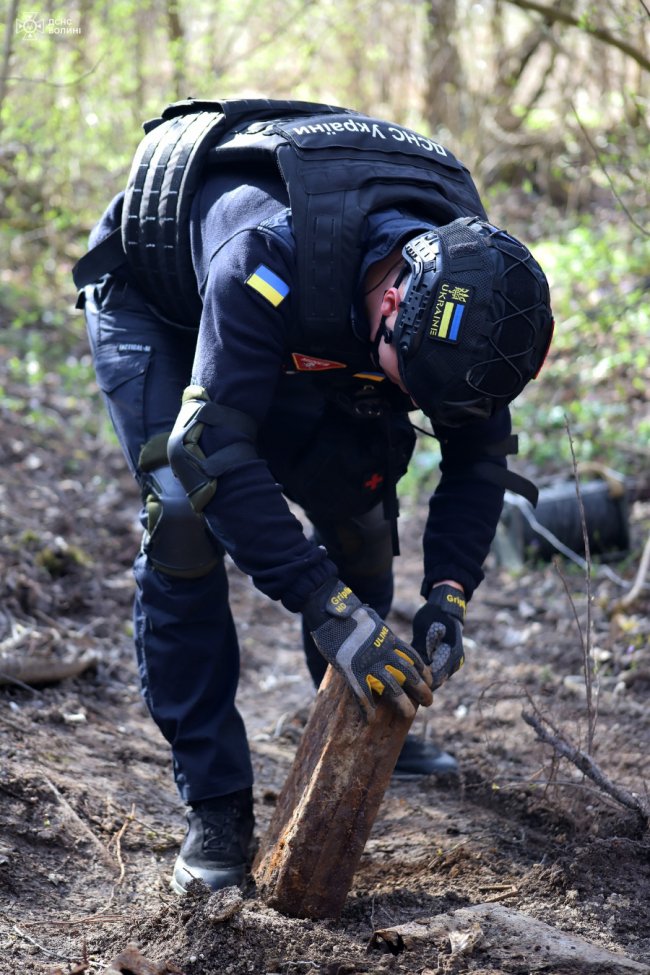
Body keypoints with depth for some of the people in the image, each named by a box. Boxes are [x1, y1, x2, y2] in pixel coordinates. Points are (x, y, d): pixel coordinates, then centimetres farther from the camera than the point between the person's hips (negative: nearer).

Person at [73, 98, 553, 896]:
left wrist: (448, 591, -27)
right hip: (147, 300, -5)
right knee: (185, 514, -22)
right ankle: (216, 803, -13)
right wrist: (329, 608, -50)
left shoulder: (461, 273, -26)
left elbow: (479, 450, -13)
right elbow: (214, 453, -47)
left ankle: (362, 731, 25)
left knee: (356, 500, 0)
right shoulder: (272, 257, -46)